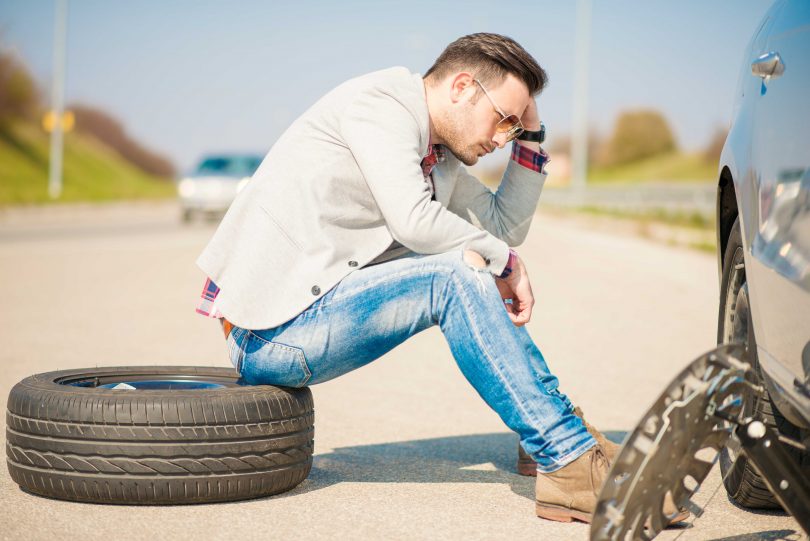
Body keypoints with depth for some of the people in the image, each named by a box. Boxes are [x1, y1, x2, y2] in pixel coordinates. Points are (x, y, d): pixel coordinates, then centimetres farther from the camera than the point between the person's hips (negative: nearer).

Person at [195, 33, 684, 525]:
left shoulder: (438, 155, 15)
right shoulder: (379, 101, -11)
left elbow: (505, 227, 20)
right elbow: (413, 221, -24)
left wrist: (530, 137, 13)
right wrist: (505, 260, -11)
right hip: (270, 337, -10)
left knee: (474, 263, 9)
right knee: (459, 274, -22)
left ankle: (549, 432, 9)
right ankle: (568, 461, -19)